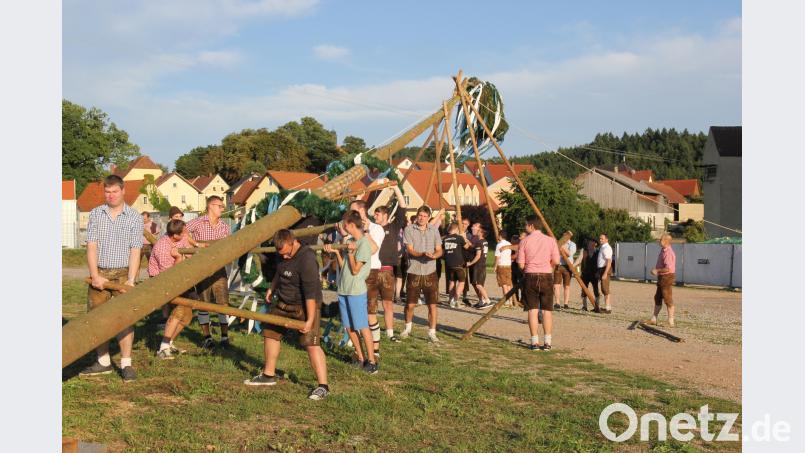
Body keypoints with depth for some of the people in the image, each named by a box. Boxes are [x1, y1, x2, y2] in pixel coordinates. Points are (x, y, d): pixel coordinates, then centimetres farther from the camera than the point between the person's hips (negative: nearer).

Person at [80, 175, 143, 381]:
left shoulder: (134, 217, 0)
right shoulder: (95, 214, 6)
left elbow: (135, 251, -5)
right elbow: (91, 246, 0)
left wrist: (131, 280, -13)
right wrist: (95, 275, -10)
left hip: (123, 273, -3)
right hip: (99, 273, 3)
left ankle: (126, 364, -1)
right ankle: (103, 362, 17)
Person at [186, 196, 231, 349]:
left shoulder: (224, 227, 10)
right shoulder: (197, 223, -2)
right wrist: (195, 244, -15)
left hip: (218, 268, 3)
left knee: (223, 303, -1)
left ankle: (224, 336, 9)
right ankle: (207, 337, 15)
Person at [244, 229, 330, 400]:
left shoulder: (306, 259, -28)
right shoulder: (283, 255, -1)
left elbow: (310, 292, -31)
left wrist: (310, 319, -33)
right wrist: (272, 288, 28)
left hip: (305, 306, -9)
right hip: (283, 303, 9)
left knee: (311, 344, -17)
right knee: (269, 333, 16)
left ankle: (322, 386, -16)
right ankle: (268, 375, 32)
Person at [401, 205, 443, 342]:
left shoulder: (434, 230, 8)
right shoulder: (409, 229, -2)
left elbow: (439, 250, 7)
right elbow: (410, 250, -9)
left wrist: (434, 255, -17)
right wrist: (423, 254, -26)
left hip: (430, 272, 2)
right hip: (414, 272, -2)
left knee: (432, 304, -1)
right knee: (410, 304, 5)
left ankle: (432, 332, 8)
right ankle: (408, 327, 30)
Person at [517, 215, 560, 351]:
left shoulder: (524, 241, -2)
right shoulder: (550, 240, 1)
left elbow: (521, 264, -3)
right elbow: (556, 261, 1)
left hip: (531, 276, -1)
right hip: (547, 276, 1)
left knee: (532, 310, 2)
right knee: (547, 310, 6)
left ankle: (535, 342, 0)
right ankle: (547, 343, 5)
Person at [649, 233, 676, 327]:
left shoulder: (668, 253, -20)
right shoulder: (663, 251, 12)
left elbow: (668, 268, -28)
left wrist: (657, 270, -17)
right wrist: (656, 270, 12)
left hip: (667, 277, -11)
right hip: (662, 278, 11)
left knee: (668, 300, -4)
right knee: (657, 298, 15)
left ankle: (671, 321, 3)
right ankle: (653, 319, 23)